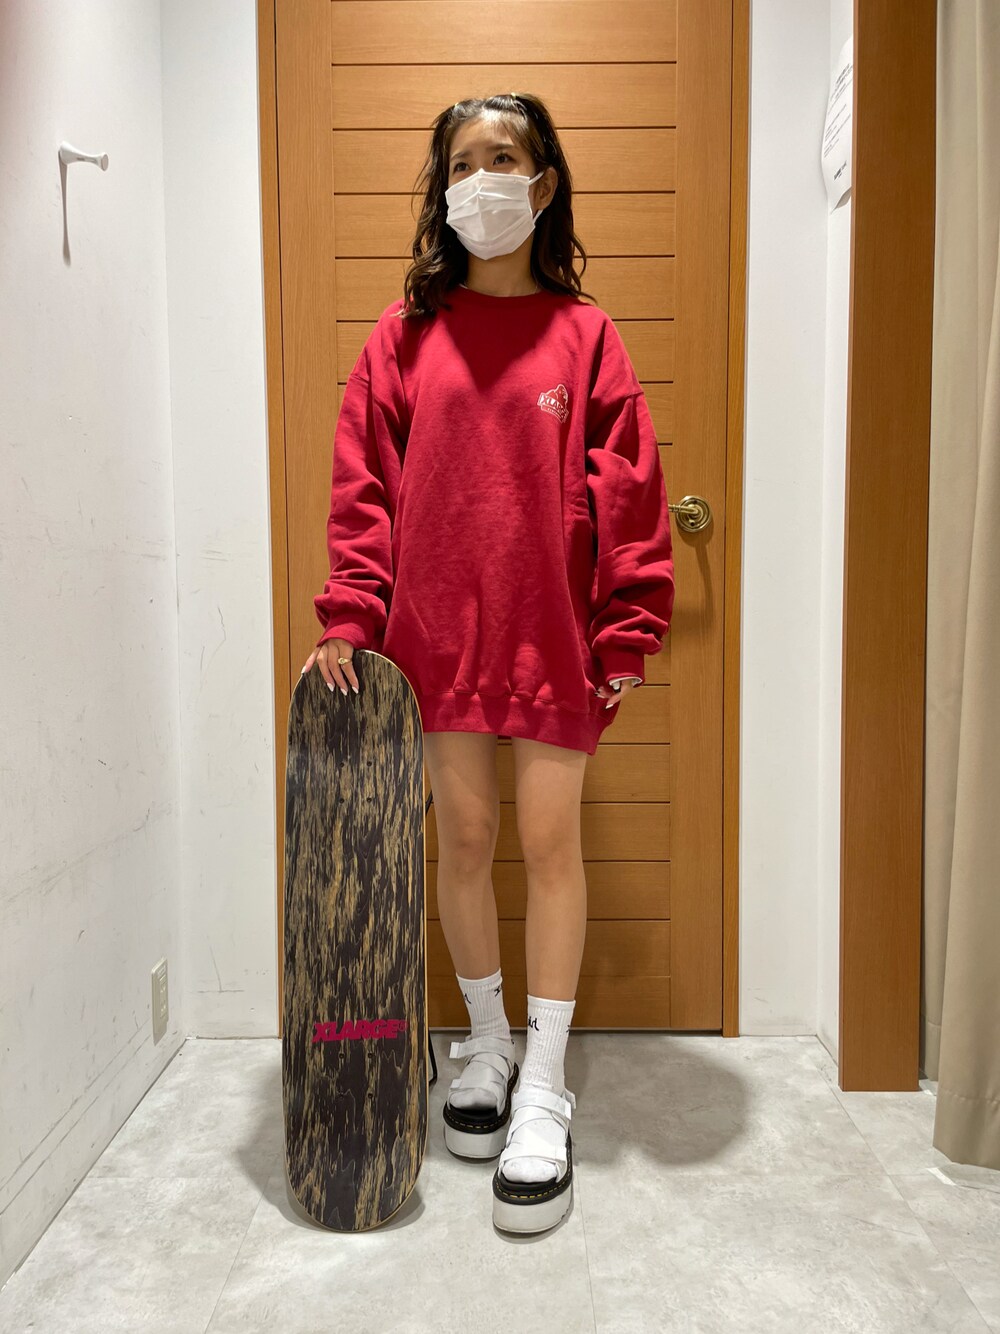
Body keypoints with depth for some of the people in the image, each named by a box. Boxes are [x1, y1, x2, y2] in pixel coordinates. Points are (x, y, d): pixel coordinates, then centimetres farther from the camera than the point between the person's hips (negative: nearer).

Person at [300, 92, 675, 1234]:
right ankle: (486, 1045, 32)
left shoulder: (582, 333, 3)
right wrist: (350, 613, -5)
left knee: (549, 841, 2)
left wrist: (627, 631, -5)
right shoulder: (407, 332, 7)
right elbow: (364, 482, 4)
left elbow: (627, 490, 0)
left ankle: (544, 1088, 17)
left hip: (554, 629, -1)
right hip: (437, 626, 2)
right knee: (462, 838, 10)